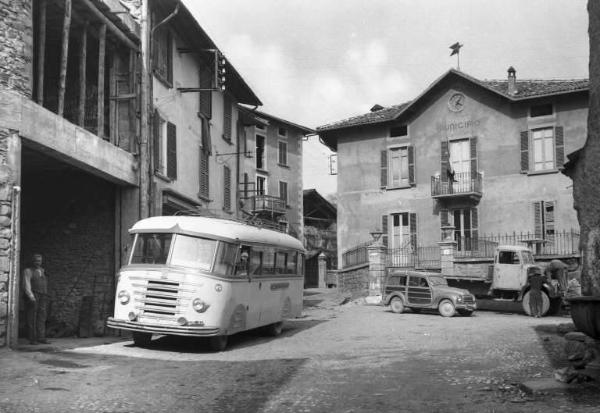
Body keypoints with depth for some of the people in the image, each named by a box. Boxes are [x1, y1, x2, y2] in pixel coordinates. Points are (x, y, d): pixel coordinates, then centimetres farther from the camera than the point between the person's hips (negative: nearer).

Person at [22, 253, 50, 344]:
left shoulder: (42, 270, 18)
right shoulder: (28, 271, 0)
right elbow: (26, 285, -10)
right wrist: (31, 296, -21)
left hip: (43, 297, 5)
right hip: (32, 297, -5)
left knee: (42, 317, -3)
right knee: (32, 318, -5)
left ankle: (41, 337, -6)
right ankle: (32, 339, -4)